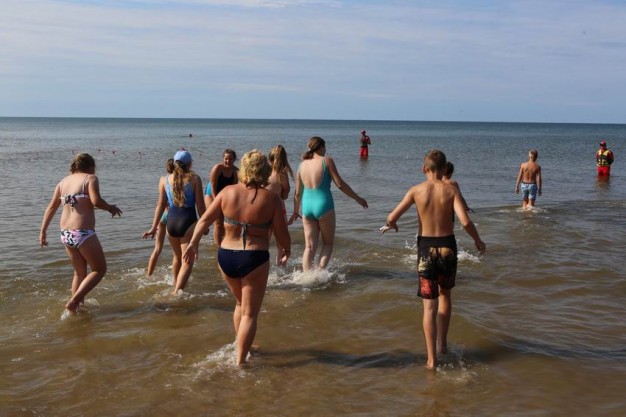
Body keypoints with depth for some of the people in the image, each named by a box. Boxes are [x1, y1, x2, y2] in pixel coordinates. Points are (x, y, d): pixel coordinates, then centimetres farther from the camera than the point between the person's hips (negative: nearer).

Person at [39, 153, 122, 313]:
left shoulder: (63, 182, 15)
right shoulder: (90, 178, -3)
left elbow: (51, 207, 11)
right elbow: (96, 201, -19)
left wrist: (43, 231, 13)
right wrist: (110, 208, -1)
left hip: (66, 234, 7)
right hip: (83, 233, -7)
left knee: (79, 272, 22)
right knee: (99, 270, 7)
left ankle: (78, 306, 23)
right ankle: (73, 301, -5)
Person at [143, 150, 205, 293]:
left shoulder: (165, 180, 6)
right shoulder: (194, 178, -4)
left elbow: (161, 205, 6)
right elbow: (200, 205, -4)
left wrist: (154, 227, 10)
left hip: (171, 222, 5)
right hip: (188, 222, -5)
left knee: (177, 256, 27)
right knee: (187, 261, -1)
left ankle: (176, 285, 44)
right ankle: (177, 292, -15)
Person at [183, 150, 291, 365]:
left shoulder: (227, 192, -3)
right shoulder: (271, 198, -11)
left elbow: (205, 220, 2)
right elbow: (282, 235, -8)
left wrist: (193, 243, 16)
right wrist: (286, 250, 12)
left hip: (226, 257, 4)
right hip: (254, 259, -4)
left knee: (240, 304, 27)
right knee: (250, 314, 9)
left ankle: (242, 347, 39)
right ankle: (240, 362, 9)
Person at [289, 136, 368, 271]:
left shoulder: (302, 164, 8)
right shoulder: (327, 161, -5)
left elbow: (297, 193, 12)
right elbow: (340, 184, -8)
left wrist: (295, 212, 25)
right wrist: (357, 198, 2)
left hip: (307, 206, 4)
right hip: (323, 205, -4)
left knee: (309, 247, 8)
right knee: (328, 243, 13)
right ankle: (320, 271, -4)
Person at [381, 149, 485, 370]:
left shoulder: (416, 190, -5)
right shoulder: (451, 189, -6)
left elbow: (392, 217, -7)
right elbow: (465, 222, -15)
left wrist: (390, 225, 17)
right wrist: (477, 240, 3)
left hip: (426, 248, -1)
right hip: (447, 246, 1)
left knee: (430, 306, 5)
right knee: (445, 295, 25)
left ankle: (432, 359, 6)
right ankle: (442, 343, 33)